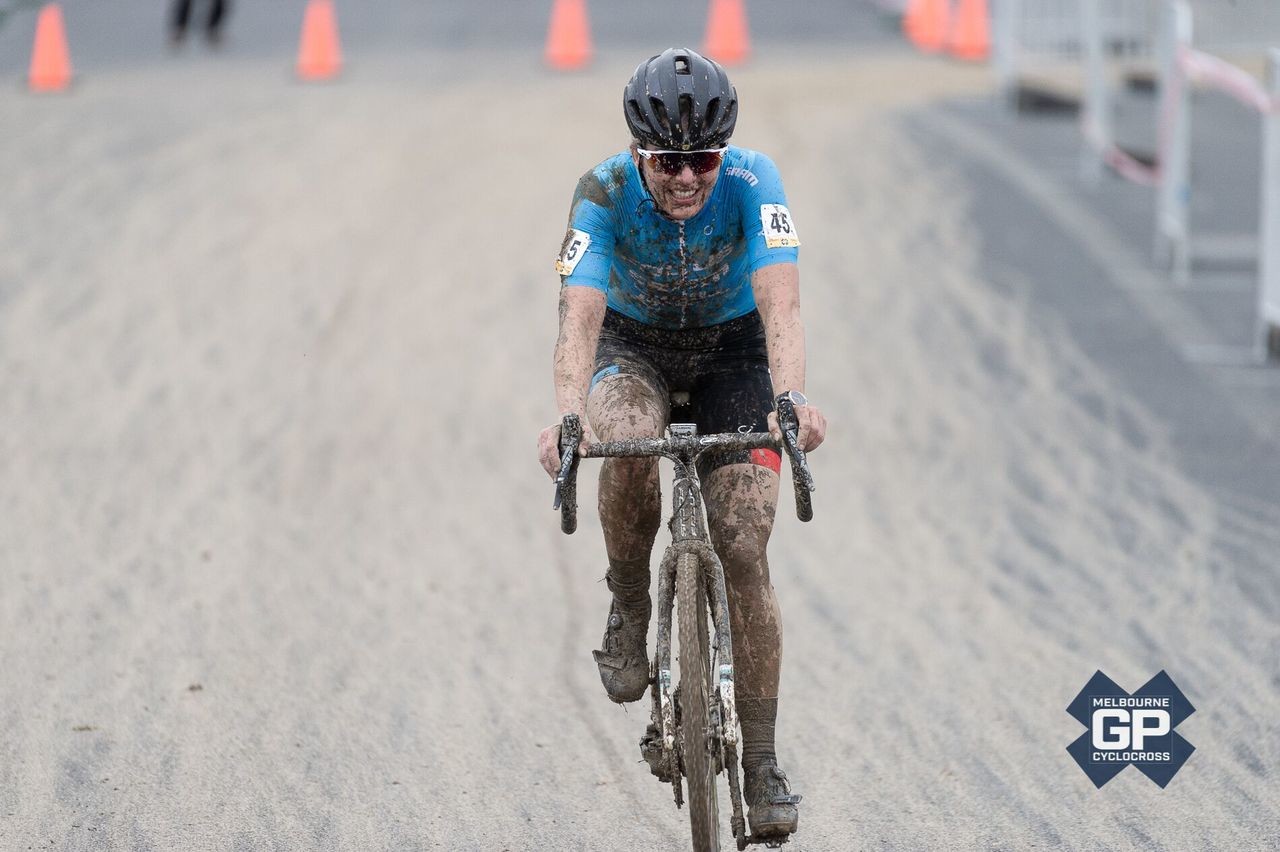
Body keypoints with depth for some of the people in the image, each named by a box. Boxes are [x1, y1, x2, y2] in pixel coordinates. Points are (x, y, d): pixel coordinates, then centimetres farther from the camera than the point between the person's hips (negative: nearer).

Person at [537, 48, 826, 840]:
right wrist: (567, 417, -55)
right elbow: (580, 315, -37)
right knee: (626, 438, -36)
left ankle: (762, 760, -2)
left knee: (744, 553, -11)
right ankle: (629, 608, -11)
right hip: (636, 344, 0)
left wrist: (791, 398, -58)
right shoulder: (605, 194, -27)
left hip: (733, 348, 0)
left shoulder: (753, 182, -28)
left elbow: (780, 304, -39)